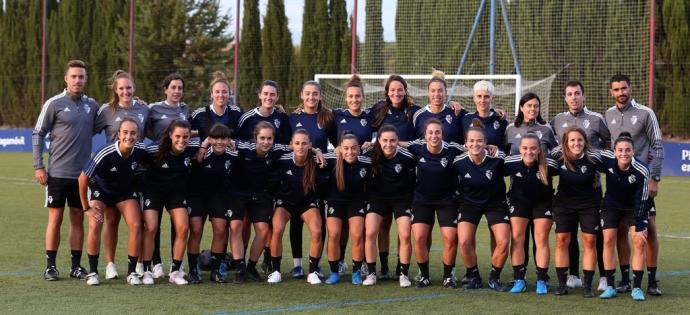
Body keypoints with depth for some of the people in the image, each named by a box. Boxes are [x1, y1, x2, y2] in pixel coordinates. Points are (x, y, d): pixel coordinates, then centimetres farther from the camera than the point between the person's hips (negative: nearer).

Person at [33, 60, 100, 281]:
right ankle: (50, 266, 7)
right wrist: (38, 166, -7)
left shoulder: (92, 105, 7)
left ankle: (76, 266, 13)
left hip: (82, 173, 4)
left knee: (78, 219, 7)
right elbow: (37, 134, -2)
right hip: (58, 172, -3)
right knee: (55, 218, 0)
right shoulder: (54, 104, -4)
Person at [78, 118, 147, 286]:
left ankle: (132, 272, 1)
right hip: (100, 189, -3)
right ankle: (92, 272, -5)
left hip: (126, 190, 3)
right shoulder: (105, 154, -34)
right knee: (95, 225, -20)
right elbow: (82, 178, -22)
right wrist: (86, 208, -16)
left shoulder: (141, 151, -24)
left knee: (135, 226, -13)